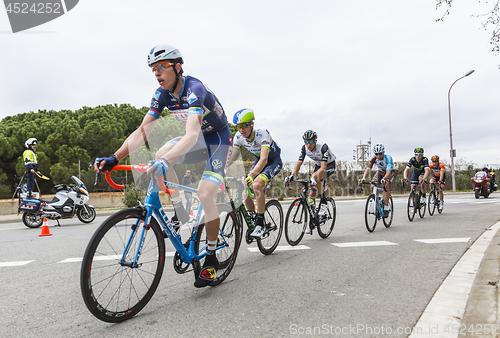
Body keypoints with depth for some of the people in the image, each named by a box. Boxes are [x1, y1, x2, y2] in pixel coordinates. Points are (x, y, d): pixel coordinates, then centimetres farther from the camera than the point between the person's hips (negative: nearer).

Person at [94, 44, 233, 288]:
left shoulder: (195, 89, -29)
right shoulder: (162, 95, -8)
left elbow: (191, 135, -43)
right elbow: (142, 131, -13)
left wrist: (166, 161, -58)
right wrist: (114, 158, -26)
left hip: (219, 140, -7)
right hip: (199, 139, 7)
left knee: (205, 193, -20)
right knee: (161, 155, -15)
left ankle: (211, 258, -3)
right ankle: (180, 211, 2)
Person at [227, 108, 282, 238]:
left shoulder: (262, 133, -32)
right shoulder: (238, 136, -15)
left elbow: (264, 159, -43)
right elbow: (231, 157, -12)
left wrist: (251, 175, -57)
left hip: (274, 161, -6)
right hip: (259, 160, 6)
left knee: (257, 184, -31)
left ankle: (261, 224, -20)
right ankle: (253, 221, 13)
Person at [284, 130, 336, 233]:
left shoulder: (323, 147, -34)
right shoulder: (304, 148, -19)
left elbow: (323, 167, -41)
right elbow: (299, 164, -20)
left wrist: (314, 178, -56)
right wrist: (291, 176, -38)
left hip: (329, 165, -5)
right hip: (318, 165, 5)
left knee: (315, 176, -37)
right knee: (312, 194, -4)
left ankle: (323, 201, -16)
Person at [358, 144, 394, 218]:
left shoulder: (388, 158, -33)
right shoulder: (374, 159, -23)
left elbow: (388, 171, -45)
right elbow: (368, 169, -34)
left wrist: (383, 179, -65)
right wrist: (363, 178, -53)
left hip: (390, 172, -4)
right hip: (380, 172, 4)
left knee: (386, 185, -31)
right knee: (372, 186, -20)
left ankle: (386, 209, -25)